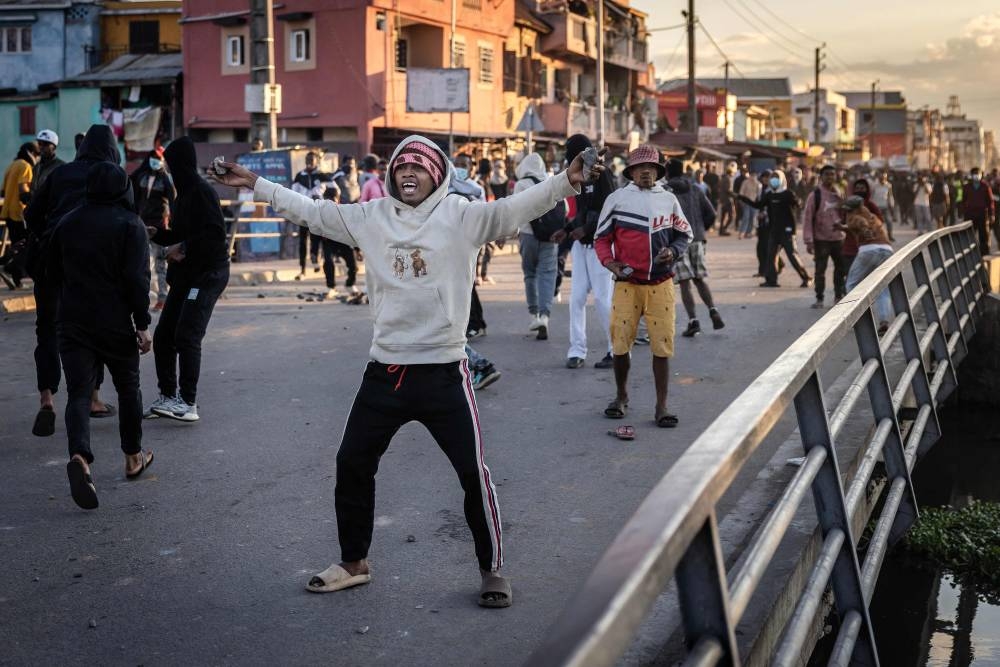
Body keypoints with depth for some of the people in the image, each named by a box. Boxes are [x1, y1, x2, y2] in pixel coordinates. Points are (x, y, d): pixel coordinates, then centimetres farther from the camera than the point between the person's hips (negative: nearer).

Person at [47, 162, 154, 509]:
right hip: (116, 323, -2)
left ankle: (79, 456, -27)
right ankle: (134, 458, 28)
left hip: (73, 323, 3)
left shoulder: (67, 223, 7)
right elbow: (137, 278, -15)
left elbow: (53, 274, 14)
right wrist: (143, 325, -11)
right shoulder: (130, 224, -8)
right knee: (128, 388, 16)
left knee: (78, 393, -2)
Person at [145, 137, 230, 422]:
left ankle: (189, 403, -8)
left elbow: (215, 233, -23)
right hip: (185, 274, 10)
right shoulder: (185, 192, 16)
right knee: (163, 335, 10)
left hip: (207, 273, -10)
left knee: (187, 336, -13)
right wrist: (156, 233, 14)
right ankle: (167, 396, 19)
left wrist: (184, 248, -21)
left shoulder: (202, 191, -13)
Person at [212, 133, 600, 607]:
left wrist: (566, 182, -33)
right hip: (385, 370, 4)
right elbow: (311, 211, 12)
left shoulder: (461, 216, -6)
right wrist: (255, 185, 12)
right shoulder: (371, 216, 5)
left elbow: (515, 208, -18)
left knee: (474, 472, 0)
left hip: (443, 371, -4)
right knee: (352, 464, 13)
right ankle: (354, 562, 33)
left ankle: (492, 570, 18)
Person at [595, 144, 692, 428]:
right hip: (626, 284, -1)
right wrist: (610, 263, -10)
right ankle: (621, 397, 24)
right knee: (620, 343, 2)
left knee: (662, 345, -1)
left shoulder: (668, 200, 9)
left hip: (661, 285, 1)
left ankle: (661, 406, 7)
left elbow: (685, 233, 17)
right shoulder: (616, 199, 3)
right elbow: (602, 238, 7)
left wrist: (673, 251, -4)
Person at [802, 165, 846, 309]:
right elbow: (807, 218, -11)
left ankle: (838, 296, 24)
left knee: (841, 268, 10)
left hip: (838, 238, 5)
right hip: (821, 239, -5)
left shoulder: (839, 195, 9)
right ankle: (819, 299, 8)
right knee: (820, 270, -2)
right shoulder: (815, 195, -8)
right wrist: (809, 241, -16)